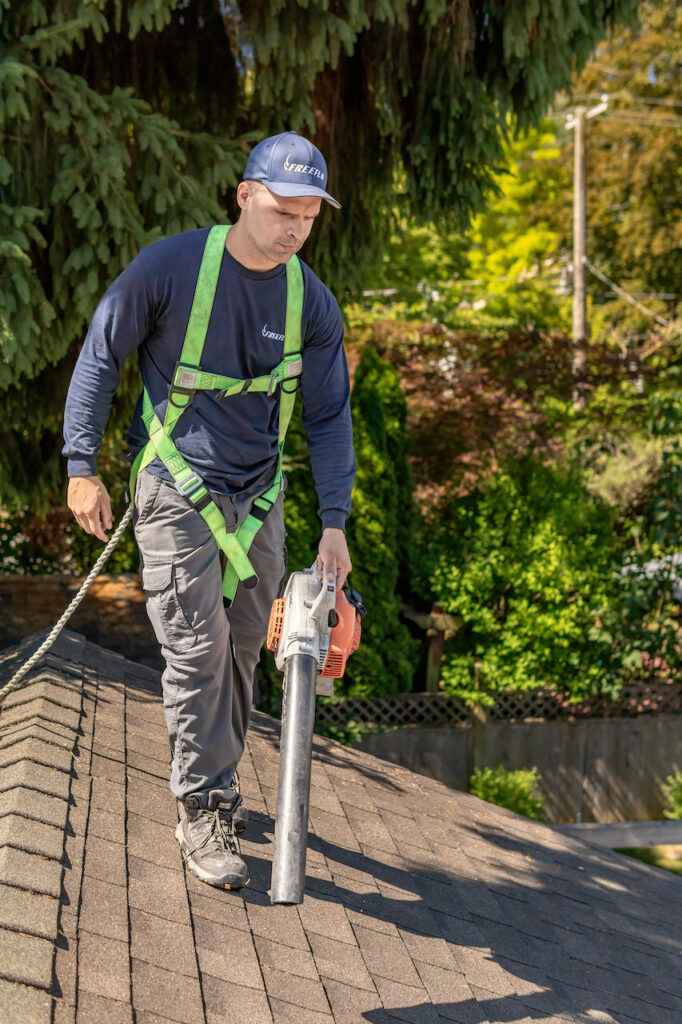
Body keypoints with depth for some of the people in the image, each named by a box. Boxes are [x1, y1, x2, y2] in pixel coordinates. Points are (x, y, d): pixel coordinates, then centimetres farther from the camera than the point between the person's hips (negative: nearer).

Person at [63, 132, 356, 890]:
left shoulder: (312, 303, -4)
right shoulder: (169, 269, -15)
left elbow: (327, 416, 4)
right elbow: (100, 359, -5)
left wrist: (334, 524, -2)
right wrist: (82, 467, -8)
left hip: (257, 497, 4)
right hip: (175, 490, -4)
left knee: (242, 648, 11)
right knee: (197, 649, -9)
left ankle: (217, 784, 29)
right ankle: (202, 815, -1)